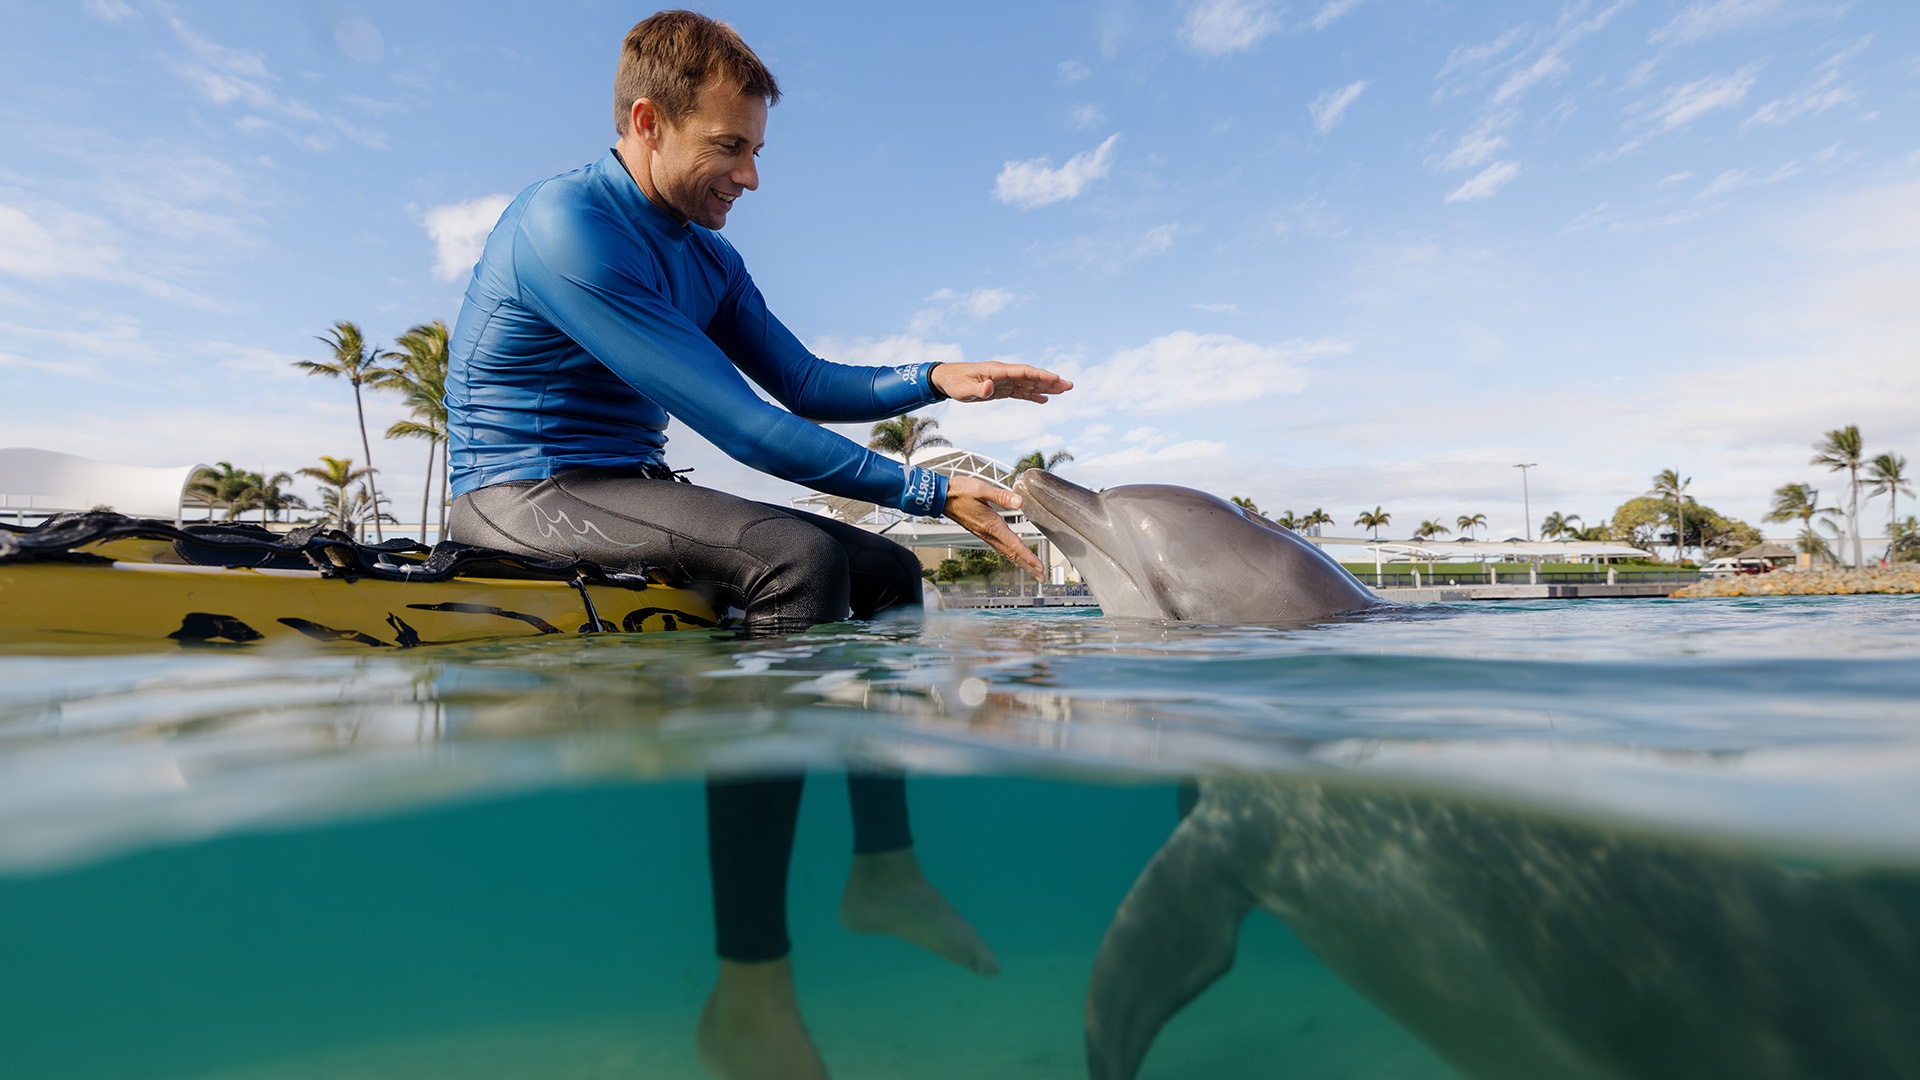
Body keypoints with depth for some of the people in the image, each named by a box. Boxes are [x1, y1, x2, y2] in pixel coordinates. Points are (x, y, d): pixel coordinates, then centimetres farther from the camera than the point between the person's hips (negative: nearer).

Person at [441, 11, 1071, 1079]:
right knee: (798, 555, -34)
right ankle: (750, 990, -29)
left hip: (634, 491, 9)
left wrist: (937, 379, -6)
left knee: (887, 570, 1)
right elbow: (745, 427, -26)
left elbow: (807, 383, 10)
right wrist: (930, 491, -24)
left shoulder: (707, 258, 11)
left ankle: (882, 867, 5)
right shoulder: (567, 224, -18)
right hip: (524, 493, -8)